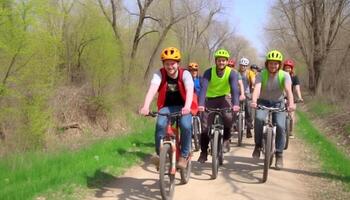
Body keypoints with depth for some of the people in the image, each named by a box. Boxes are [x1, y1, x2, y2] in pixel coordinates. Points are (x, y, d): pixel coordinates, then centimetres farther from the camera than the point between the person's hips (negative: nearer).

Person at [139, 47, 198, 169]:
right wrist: (146, 106, -48)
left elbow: (189, 90, -32)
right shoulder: (159, 74, -13)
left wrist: (187, 107, -52)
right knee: (160, 125, -28)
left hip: (182, 107, -1)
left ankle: (184, 156, -7)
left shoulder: (185, 74, -15)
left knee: (186, 126, -28)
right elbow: (152, 89, -30)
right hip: (166, 106, 1)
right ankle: (160, 154, -8)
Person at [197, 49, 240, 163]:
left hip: (224, 98, -1)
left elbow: (234, 88, -32)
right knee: (205, 127, -5)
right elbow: (204, 87, -31)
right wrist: (201, 104, -47)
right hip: (211, 99, 1)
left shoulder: (231, 73, -18)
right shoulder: (209, 72, -18)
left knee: (228, 117, -31)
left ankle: (226, 140, -6)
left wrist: (236, 104, -50)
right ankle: (203, 152, 11)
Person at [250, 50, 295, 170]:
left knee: (280, 126, -19)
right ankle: (258, 145, -10)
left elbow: (288, 90, -32)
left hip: (278, 103, 1)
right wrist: (254, 101, -53)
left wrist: (291, 103, -52)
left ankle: (279, 155, -2)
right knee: (259, 118, -31)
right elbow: (257, 88, -33)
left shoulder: (284, 75, -16)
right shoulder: (261, 75, -15)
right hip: (263, 102, 0)